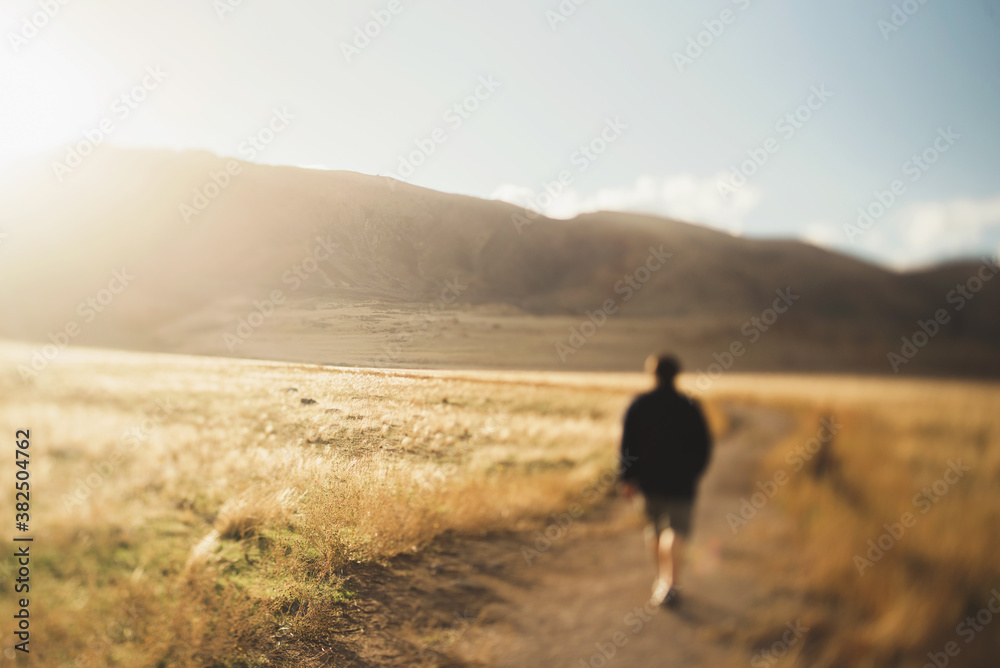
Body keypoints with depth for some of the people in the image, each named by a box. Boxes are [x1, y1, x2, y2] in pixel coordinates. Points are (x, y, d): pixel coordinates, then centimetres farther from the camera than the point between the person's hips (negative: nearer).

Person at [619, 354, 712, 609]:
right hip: (681, 482, -2)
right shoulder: (690, 406, -4)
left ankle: (661, 579, 30)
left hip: (648, 478, 2)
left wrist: (628, 477, 1)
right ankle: (668, 584, -14)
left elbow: (627, 443, -3)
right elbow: (704, 445, 2)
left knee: (654, 528, 18)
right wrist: (693, 472, 16)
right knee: (676, 530, -1)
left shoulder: (639, 404, -1)